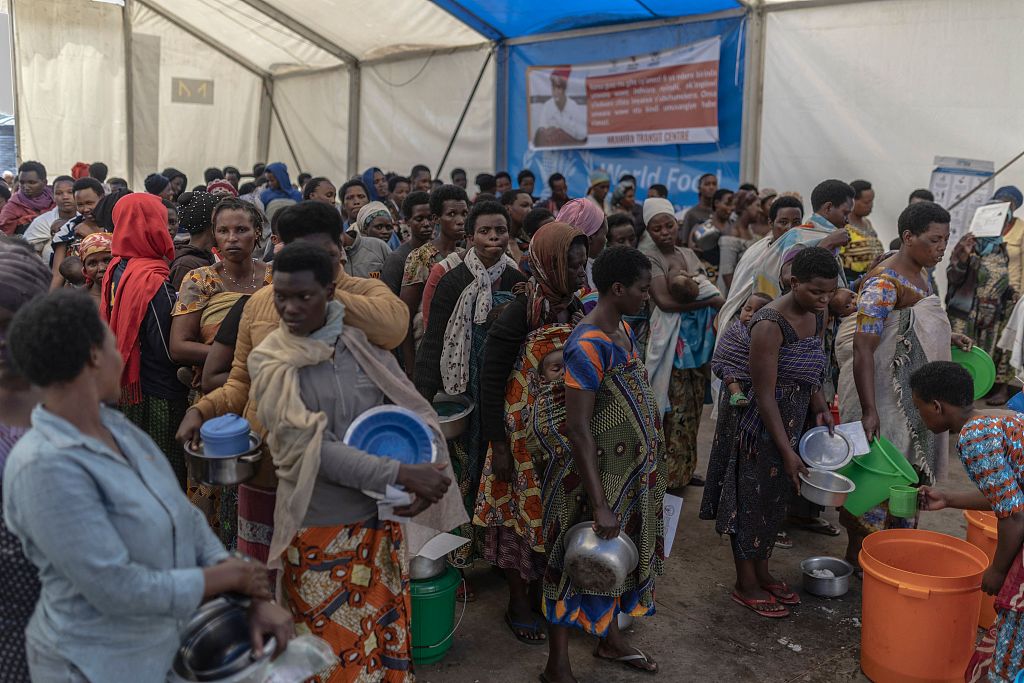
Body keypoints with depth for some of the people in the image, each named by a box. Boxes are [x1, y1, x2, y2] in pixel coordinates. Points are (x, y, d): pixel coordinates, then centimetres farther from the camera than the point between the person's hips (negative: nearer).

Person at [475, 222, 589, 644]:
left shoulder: (576, 309, 0)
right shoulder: (521, 312, -17)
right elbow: (490, 378, -15)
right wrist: (498, 444, -15)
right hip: (525, 434, -5)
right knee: (522, 510, 8)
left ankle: (543, 586, 36)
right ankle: (518, 604, 26)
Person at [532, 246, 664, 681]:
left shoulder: (622, 329, 3)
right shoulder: (589, 346, -25)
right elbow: (578, 431, -26)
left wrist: (645, 468, 17)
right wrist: (600, 505, -26)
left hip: (629, 470, 9)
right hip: (597, 472, -9)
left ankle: (610, 638, 42)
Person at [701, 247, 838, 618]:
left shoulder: (817, 315, 0)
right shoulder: (770, 324, -26)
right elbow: (764, 394, -24)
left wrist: (821, 408, -1)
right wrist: (787, 451, -22)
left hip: (790, 417, 8)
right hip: (755, 421, -8)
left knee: (774, 496, 17)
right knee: (750, 495, 4)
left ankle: (762, 573, 34)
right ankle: (746, 585, 19)